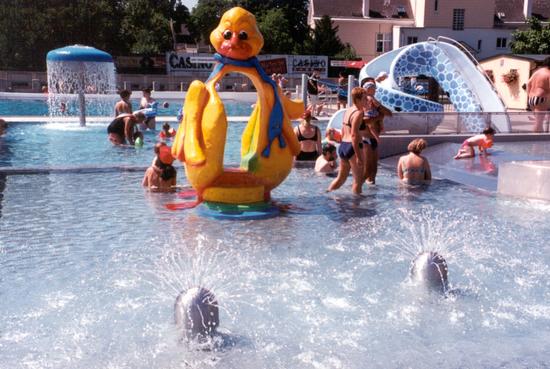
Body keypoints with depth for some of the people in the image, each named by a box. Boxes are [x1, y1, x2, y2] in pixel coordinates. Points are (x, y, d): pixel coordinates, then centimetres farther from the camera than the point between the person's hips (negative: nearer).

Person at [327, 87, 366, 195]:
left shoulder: (348, 110, 14)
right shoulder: (358, 113, -13)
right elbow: (354, 135, -20)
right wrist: (358, 156, -21)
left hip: (342, 146, 9)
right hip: (353, 147, -9)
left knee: (341, 178, 21)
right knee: (358, 180, 2)